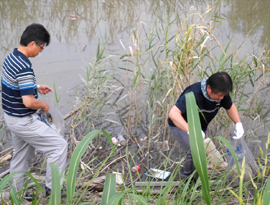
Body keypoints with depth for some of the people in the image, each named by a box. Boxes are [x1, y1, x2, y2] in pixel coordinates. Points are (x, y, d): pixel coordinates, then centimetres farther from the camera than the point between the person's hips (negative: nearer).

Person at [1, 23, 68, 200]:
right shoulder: (24, 68, -28)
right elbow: (28, 102, -31)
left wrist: (36, 87, 11)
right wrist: (44, 105, -12)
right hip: (24, 121, -10)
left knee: (22, 155, 24)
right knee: (60, 146, -1)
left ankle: (17, 192, 37)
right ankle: (52, 187, 10)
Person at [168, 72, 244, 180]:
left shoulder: (221, 93, -19)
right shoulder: (193, 94, -40)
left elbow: (230, 107, 2)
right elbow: (173, 114, -49)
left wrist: (238, 123, -15)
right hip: (180, 125, -7)